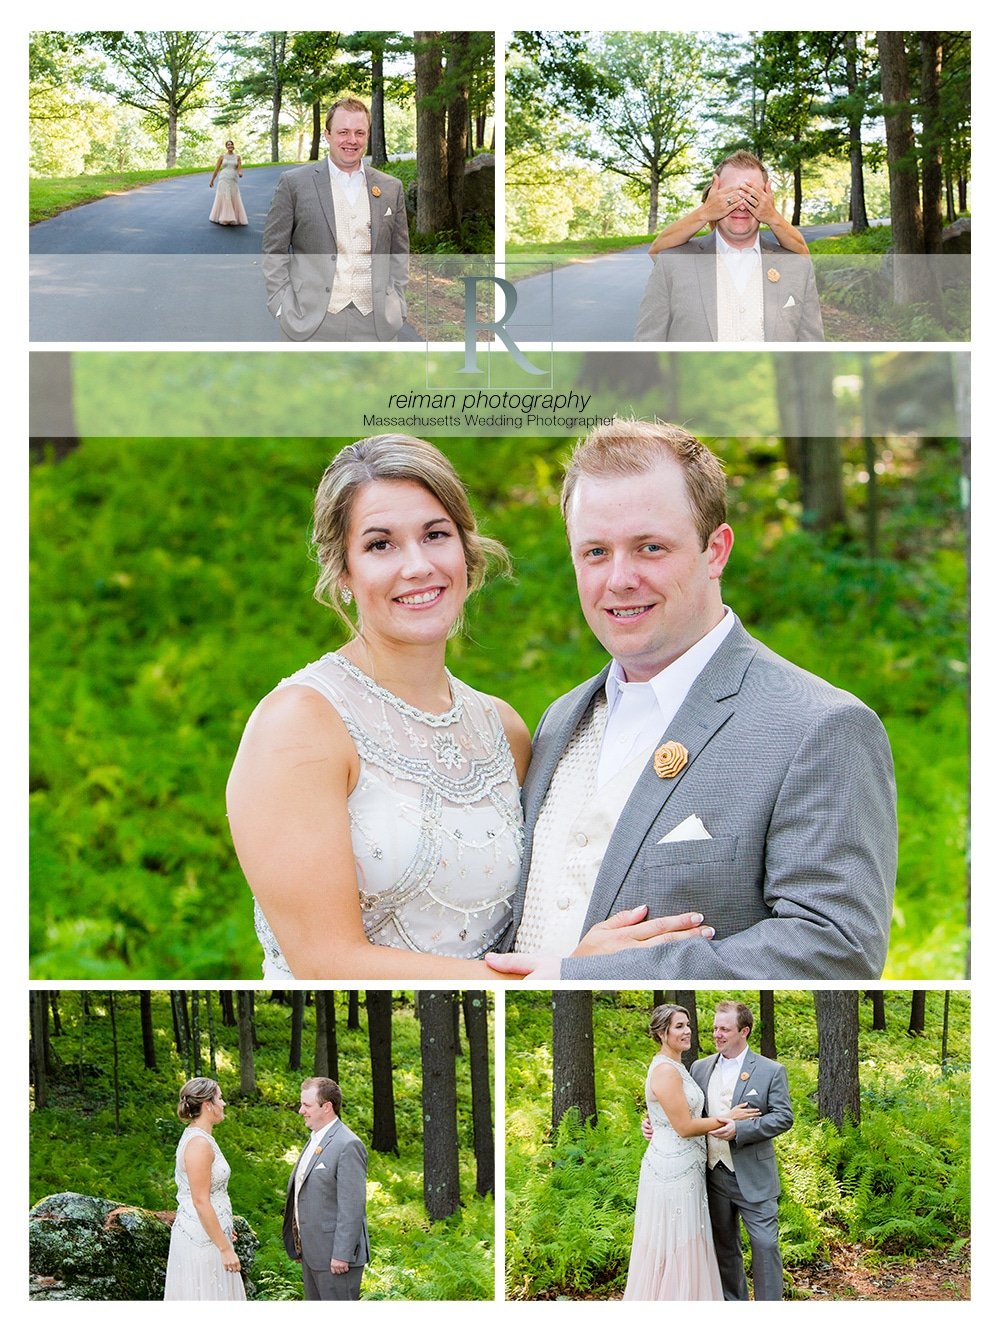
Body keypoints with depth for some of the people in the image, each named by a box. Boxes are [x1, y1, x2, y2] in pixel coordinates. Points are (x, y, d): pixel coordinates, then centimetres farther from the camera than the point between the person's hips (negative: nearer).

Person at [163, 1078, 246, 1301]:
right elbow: (201, 1202, -22)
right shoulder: (199, 1144, -20)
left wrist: (223, 1230, 27)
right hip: (203, 1239, -10)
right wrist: (225, 1248, -20)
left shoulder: (196, 1137, 11)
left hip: (200, 1234, 10)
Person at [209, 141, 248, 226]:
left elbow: (240, 169, 1)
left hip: (233, 181, 2)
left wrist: (240, 173, -23)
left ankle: (234, 219, 9)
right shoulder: (222, 156, 4)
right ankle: (223, 219, -1)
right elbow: (216, 169, 8)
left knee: (234, 199, 0)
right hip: (223, 180, -2)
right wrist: (212, 180, 9)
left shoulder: (238, 157, 8)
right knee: (223, 199, -6)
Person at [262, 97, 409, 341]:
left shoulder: (391, 188, 11)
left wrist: (396, 307, 7)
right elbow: (274, 252, 3)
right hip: (312, 324, -3)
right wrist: (282, 308, -5)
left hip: (374, 325, 3)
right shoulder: (294, 183, 2)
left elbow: (399, 254, 17)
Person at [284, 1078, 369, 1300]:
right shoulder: (315, 1141, 14)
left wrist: (342, 1255, -22)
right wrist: (299, 1247, 19)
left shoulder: (348, 1146, -17)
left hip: (335, 1254, -10)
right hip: (312, 1252, 10)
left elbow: (352, 1207, -21)